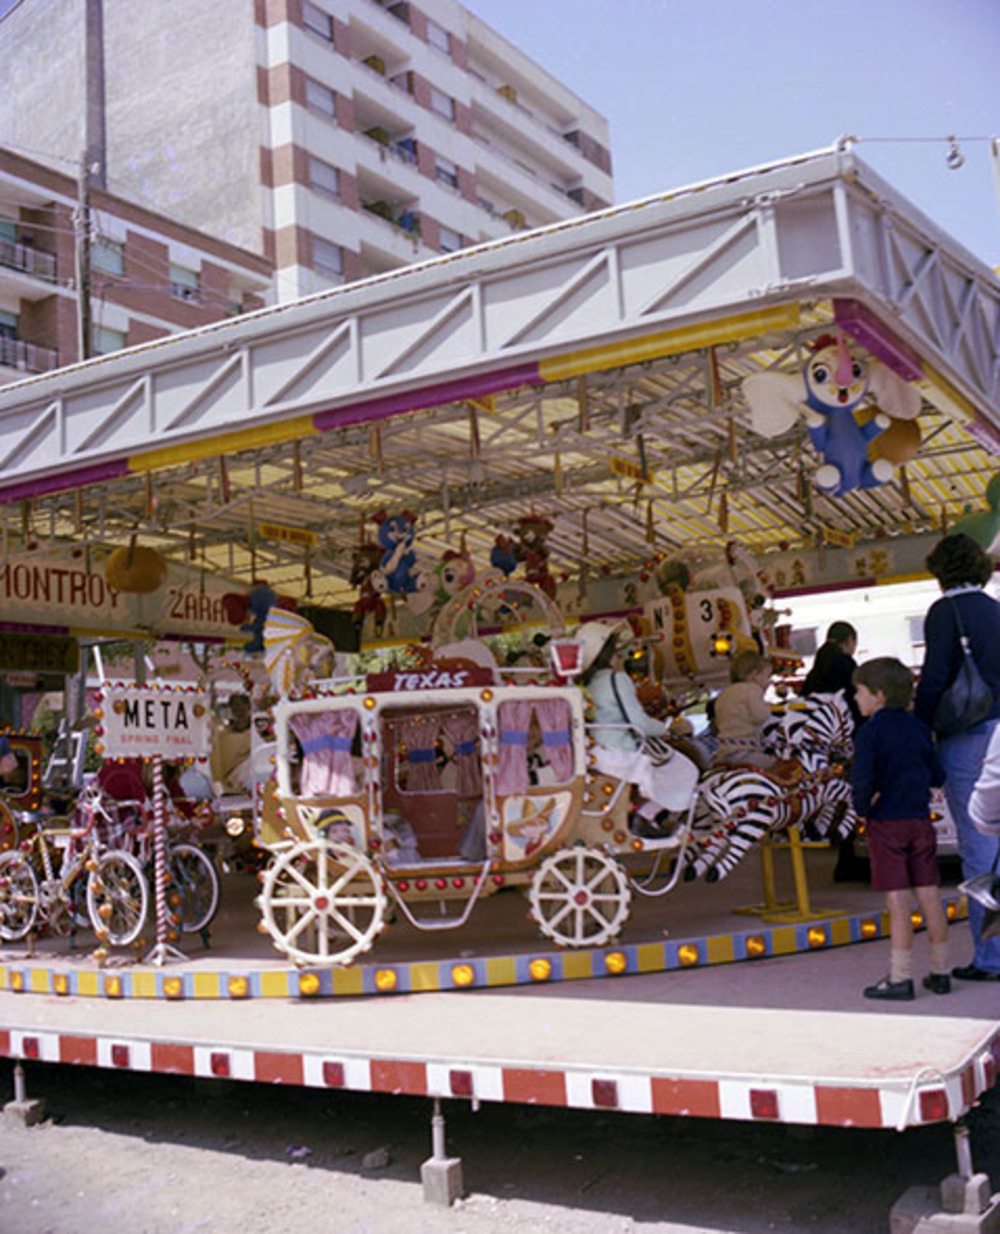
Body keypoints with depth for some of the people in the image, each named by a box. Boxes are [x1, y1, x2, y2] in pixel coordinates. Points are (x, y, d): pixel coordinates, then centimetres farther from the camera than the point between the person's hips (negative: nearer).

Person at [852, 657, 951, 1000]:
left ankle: (900, 978, 2)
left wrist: (862, 809, -5)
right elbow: (937, 775, 11)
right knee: (929, 897, 10)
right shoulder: (918, 728, 8)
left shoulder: (871, 730, -10)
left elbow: (863, 777, -20)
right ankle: (940, 973, 18)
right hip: (920, 820, 6)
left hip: (887, 823, -5)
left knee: (898, 901, -3)